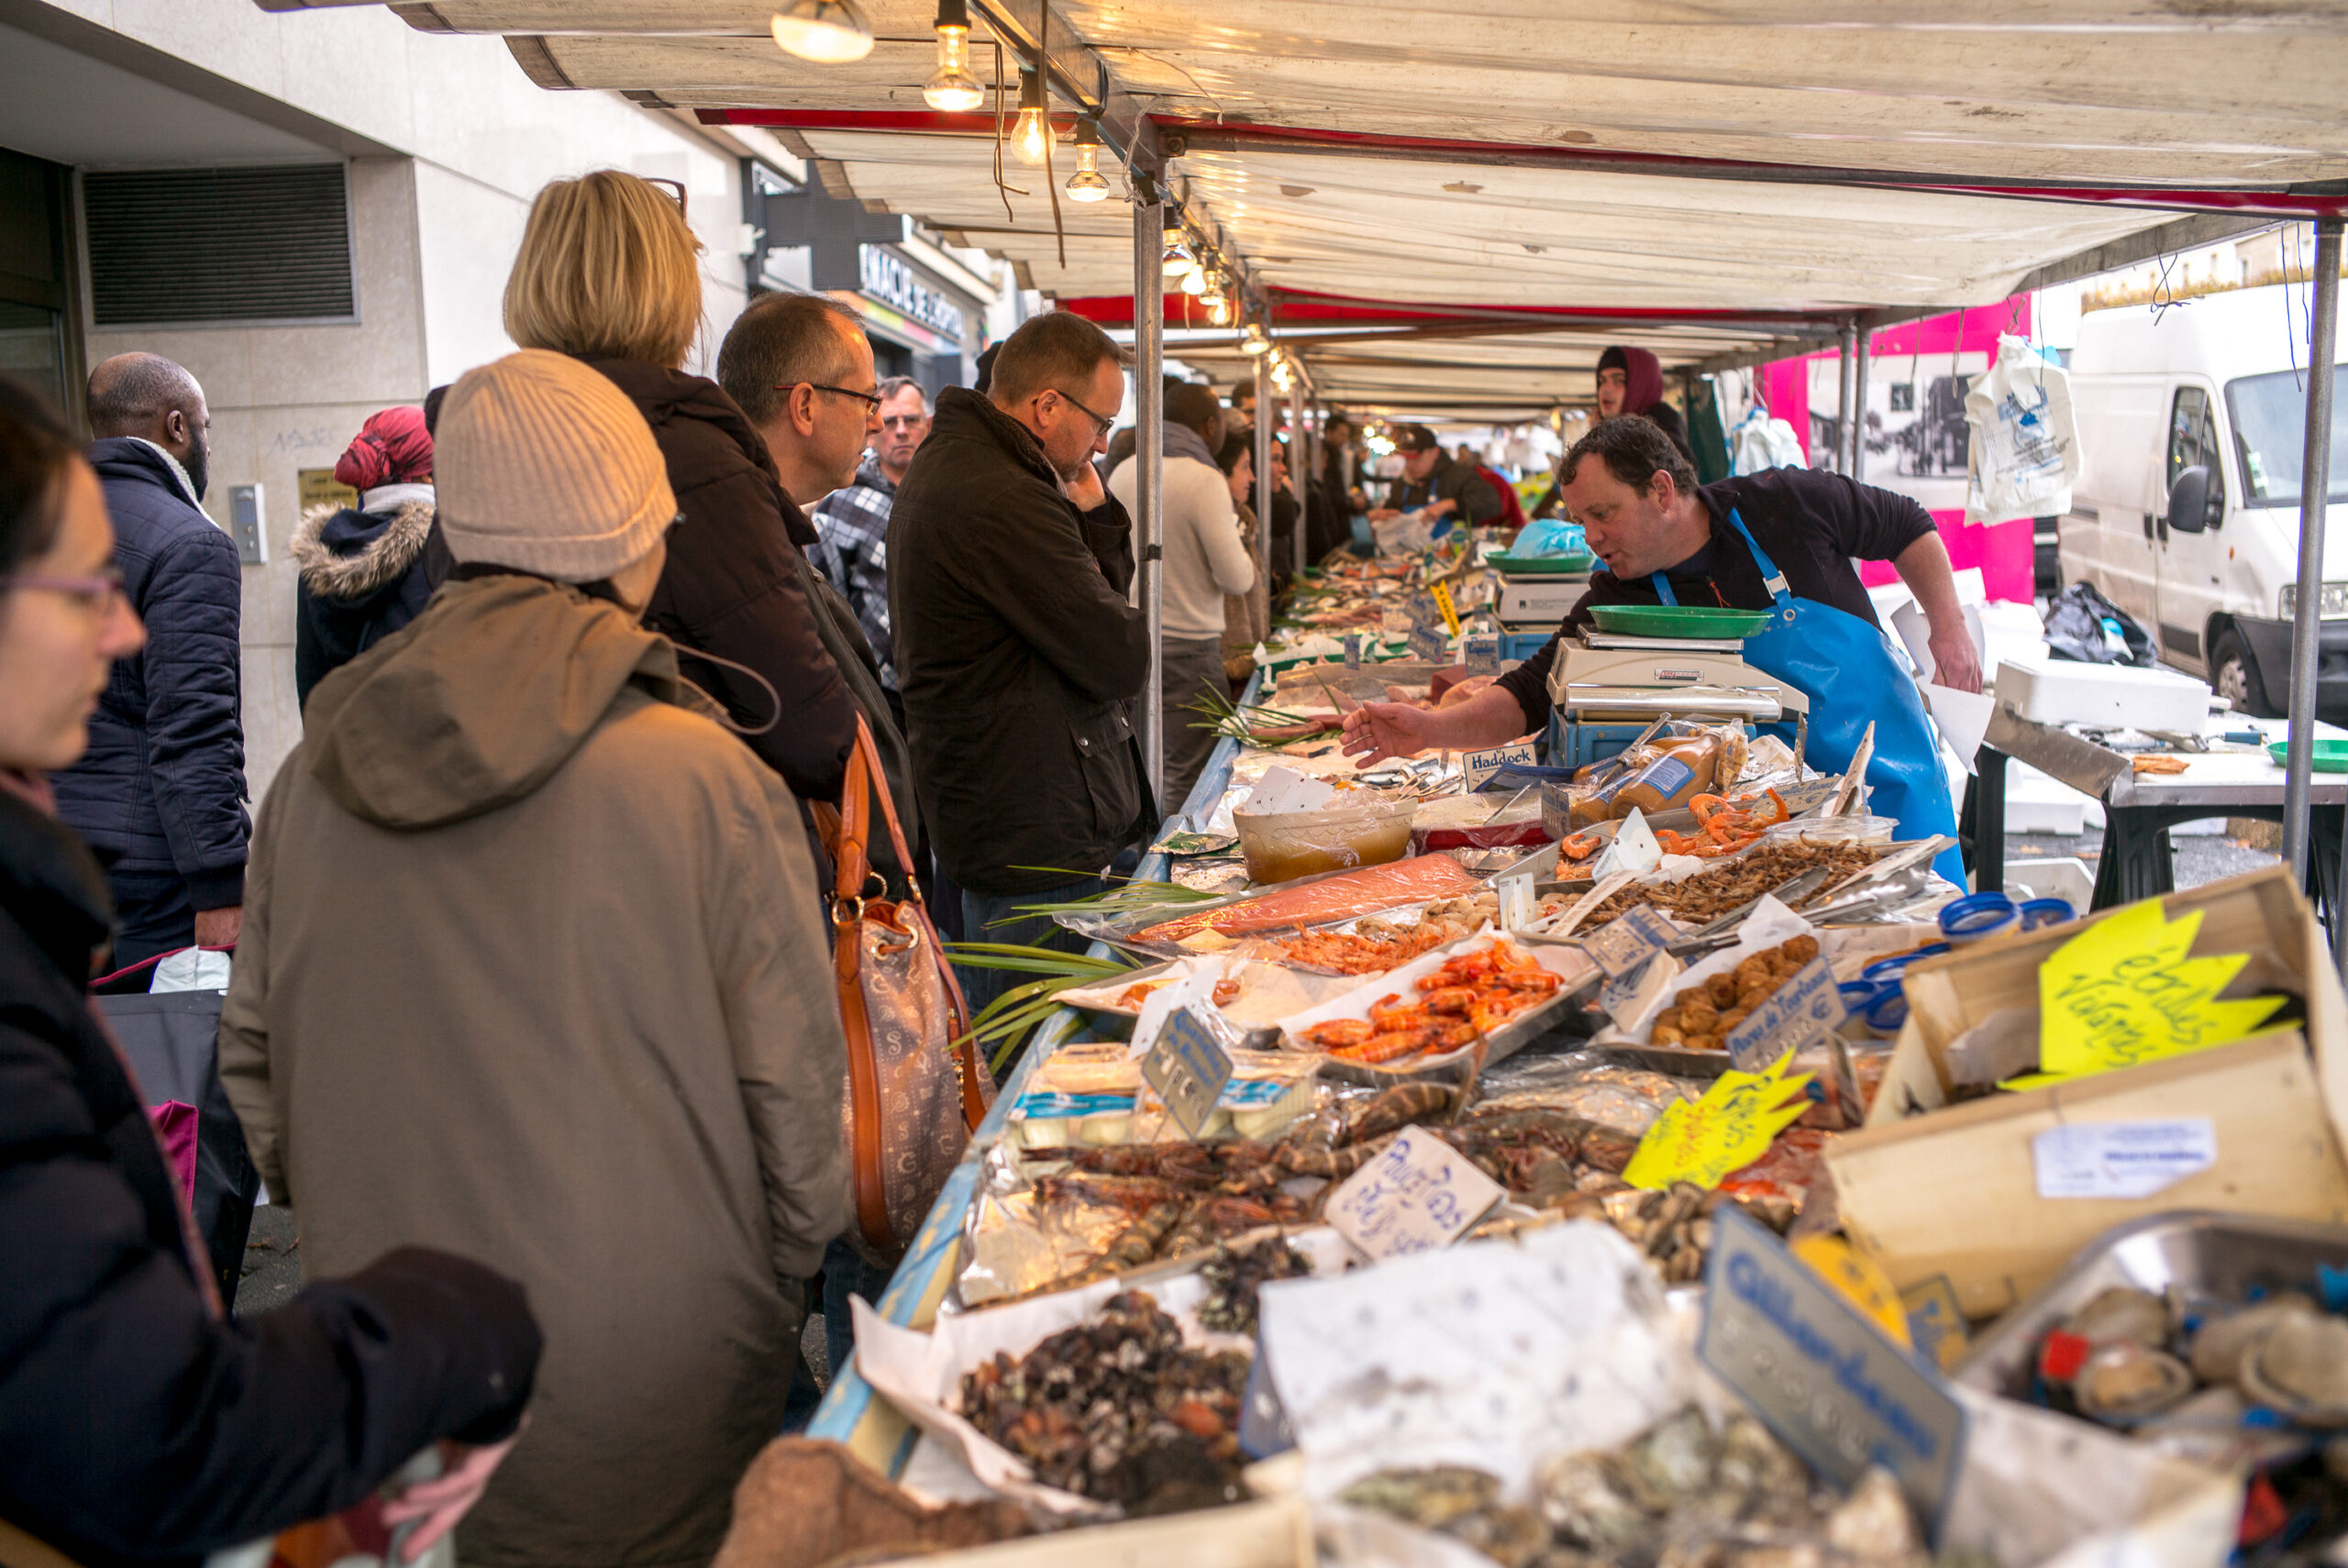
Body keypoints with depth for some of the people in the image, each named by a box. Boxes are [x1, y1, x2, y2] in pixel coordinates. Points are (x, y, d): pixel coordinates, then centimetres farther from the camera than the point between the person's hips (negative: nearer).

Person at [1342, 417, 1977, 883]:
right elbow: (1531, 696, -16)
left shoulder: (1788, 505, -13)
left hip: (1887, 779, -1)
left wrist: (1949, 629, -6)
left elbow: (1909, 527, 3)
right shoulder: (1616, 605, -10)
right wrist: (1432, 728, -31)